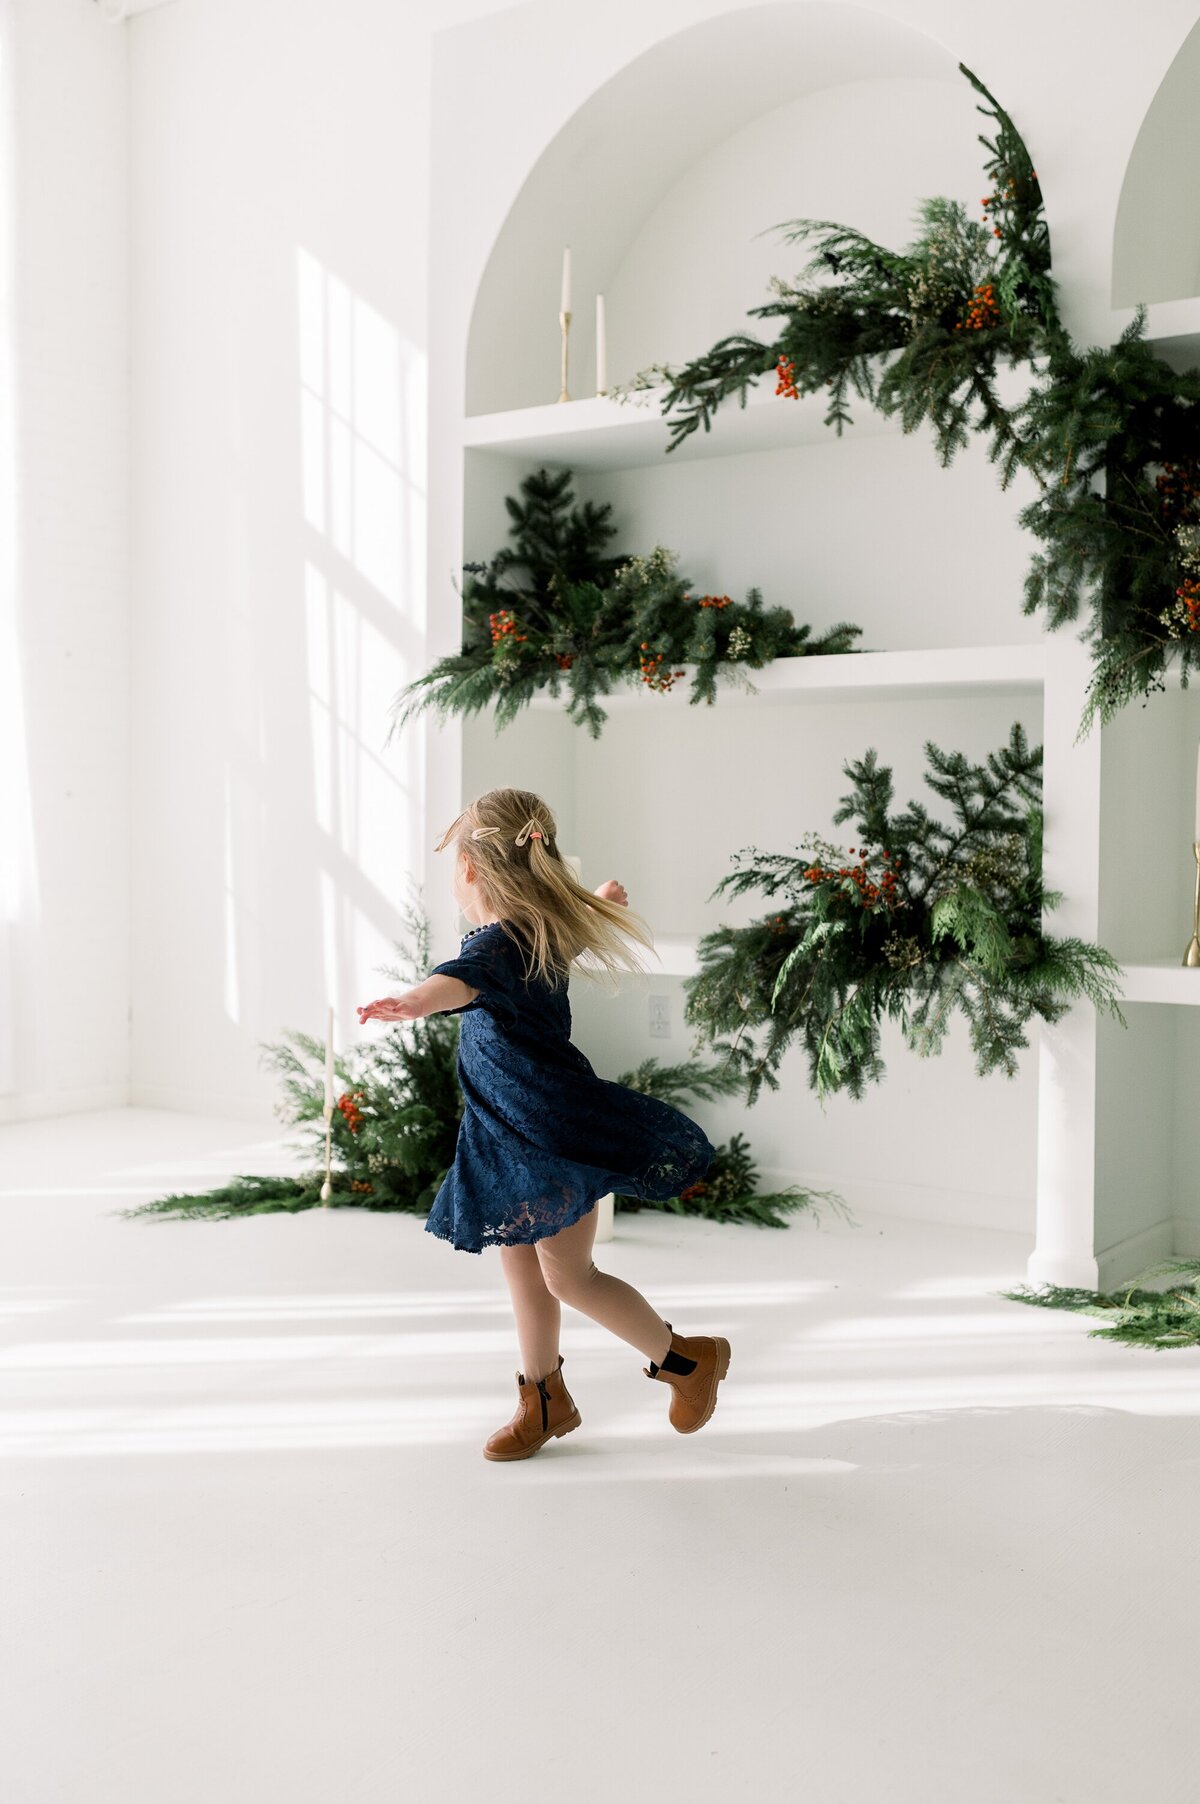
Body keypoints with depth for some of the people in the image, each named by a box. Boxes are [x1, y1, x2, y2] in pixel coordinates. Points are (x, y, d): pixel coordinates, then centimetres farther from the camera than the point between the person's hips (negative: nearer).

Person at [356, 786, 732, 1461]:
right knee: (522, 1266, 16)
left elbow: (462, 980, -48)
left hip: (555, 1131, -10)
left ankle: (688, 1357, 17)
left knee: (567, 1276, -1)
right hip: (515, 1133, 10)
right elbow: (598, 910, 30)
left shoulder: (500, 943, -23)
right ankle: (545, 1398, 30)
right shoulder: (551, 929, 6)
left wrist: (412, 1003, -69)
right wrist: (606, 896, 54)